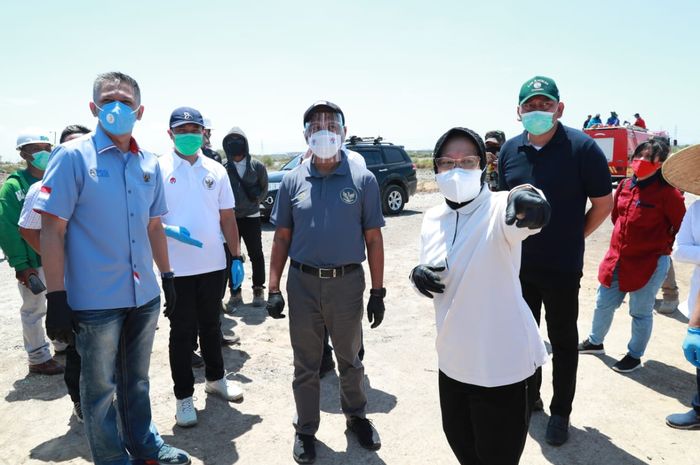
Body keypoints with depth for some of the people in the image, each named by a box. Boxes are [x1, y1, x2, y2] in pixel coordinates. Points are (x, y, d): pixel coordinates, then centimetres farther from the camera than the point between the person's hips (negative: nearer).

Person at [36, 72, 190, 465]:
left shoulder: (149, 163, 6)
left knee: (137, 378, 21)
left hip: (144, 296, 5)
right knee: (100, 386, 13)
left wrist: (167, 277, 14)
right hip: (96, 299, -5)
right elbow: (52, 229, -11)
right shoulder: (72, 157, -9)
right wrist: (57, 296, -14)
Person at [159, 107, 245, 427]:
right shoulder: (158, 169, -4)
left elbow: (227, 218, 9)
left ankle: (215, 378, 37)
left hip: (213, 265, 3)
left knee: (211, 325, 18)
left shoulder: (216, 170, 7)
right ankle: (183, 396, 22)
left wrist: (236, 257, 6)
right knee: (182, 331, 8)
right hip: (176, 268, -3)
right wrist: (169, 230, -24)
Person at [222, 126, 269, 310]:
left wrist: (254, 200, -3)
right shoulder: (223, 168, -4)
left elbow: (264, 188, 9)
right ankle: (235, 293, 18)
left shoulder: (257, 166, -2)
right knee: (231, 257, 6)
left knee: (256, 255, 8)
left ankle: (258, 290, 23)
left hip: (251, 217, 0)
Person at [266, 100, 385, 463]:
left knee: (350, 359, 19)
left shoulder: (363, 180, -4)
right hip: (302, 284, 1)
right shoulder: (293, 181, 1)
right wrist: (273, 289, -1)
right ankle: (306, 429, 35)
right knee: (305, 365, 15)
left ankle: (356, 415, 43)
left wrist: (378, 291, -3)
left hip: (347, 283, -1)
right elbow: (281, 238, 4)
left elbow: (373, 238, -2)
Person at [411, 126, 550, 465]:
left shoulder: (499, 208, -18)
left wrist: (525, 199, -66)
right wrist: (419, 276, -11)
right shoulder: (432, 219, 1)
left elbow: (520, 215, -42)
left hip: (501, 361, -5)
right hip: (452, 359, 6)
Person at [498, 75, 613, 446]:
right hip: (518, 265, 4)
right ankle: (529, 396, 38)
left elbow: (603, 203, -4)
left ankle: (560, 412, 27)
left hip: (561, 268, -4)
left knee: (562, 341, 11)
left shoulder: (582, 147, -12)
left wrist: (572, 238, 2)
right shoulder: (510, 150, 1)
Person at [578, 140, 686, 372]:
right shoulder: (625, 185, 3)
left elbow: (682, 227, -8)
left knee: (641, 312, 8)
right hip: (617, 259, 6)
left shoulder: (667, 192, -14)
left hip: (648, 264, -6)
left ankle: (635, 356, 26)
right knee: (604, 304, 17)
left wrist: (662, 247, 0)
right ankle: (595, 342, 37)